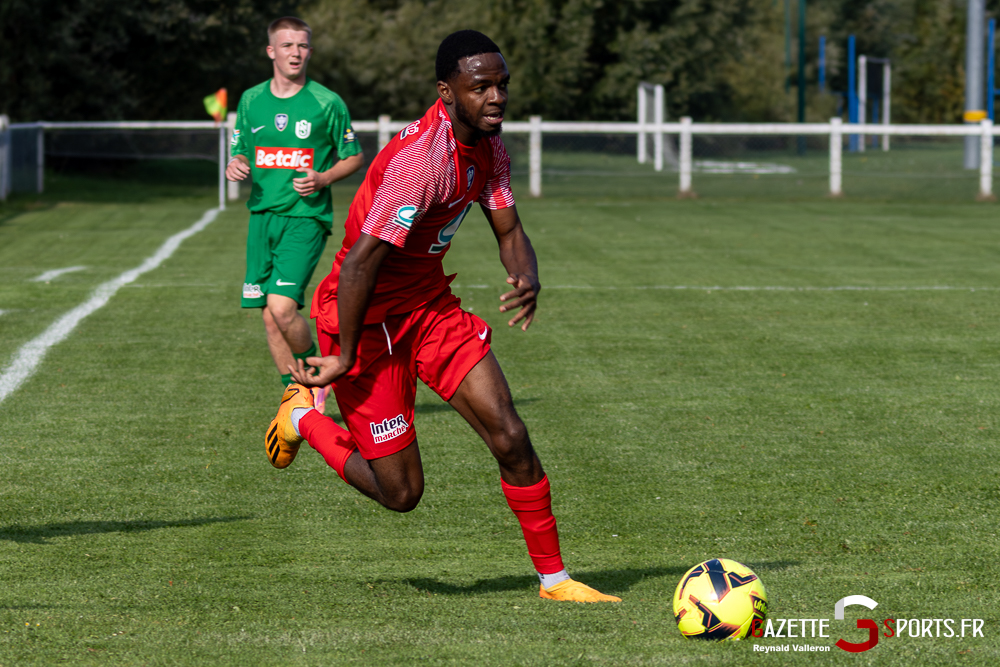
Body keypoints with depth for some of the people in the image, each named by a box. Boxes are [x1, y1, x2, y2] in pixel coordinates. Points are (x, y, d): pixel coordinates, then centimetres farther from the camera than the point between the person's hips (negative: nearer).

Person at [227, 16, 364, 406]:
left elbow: (354, 158, 5)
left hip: (306, 217, -4)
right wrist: (236, 166, -4)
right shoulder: (251, 100, 9)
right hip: (262, 214, 4)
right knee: (269, 316, 2)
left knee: (282, 305, -19)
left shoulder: (327, 103, -2)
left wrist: (323, 178, -13)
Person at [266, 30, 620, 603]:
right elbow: (360, 261, -28)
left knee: (510, 437, -5)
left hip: (431, 304, 8)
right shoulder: (420, 159, -29)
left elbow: (508, 231, 6)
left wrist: (528, 281, -17)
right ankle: (305, 416, 24)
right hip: (367, 317, -8)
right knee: (401, 492, -2)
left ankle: (554, 578, 7)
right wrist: (344, 357, -21)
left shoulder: (488, 148, -1)